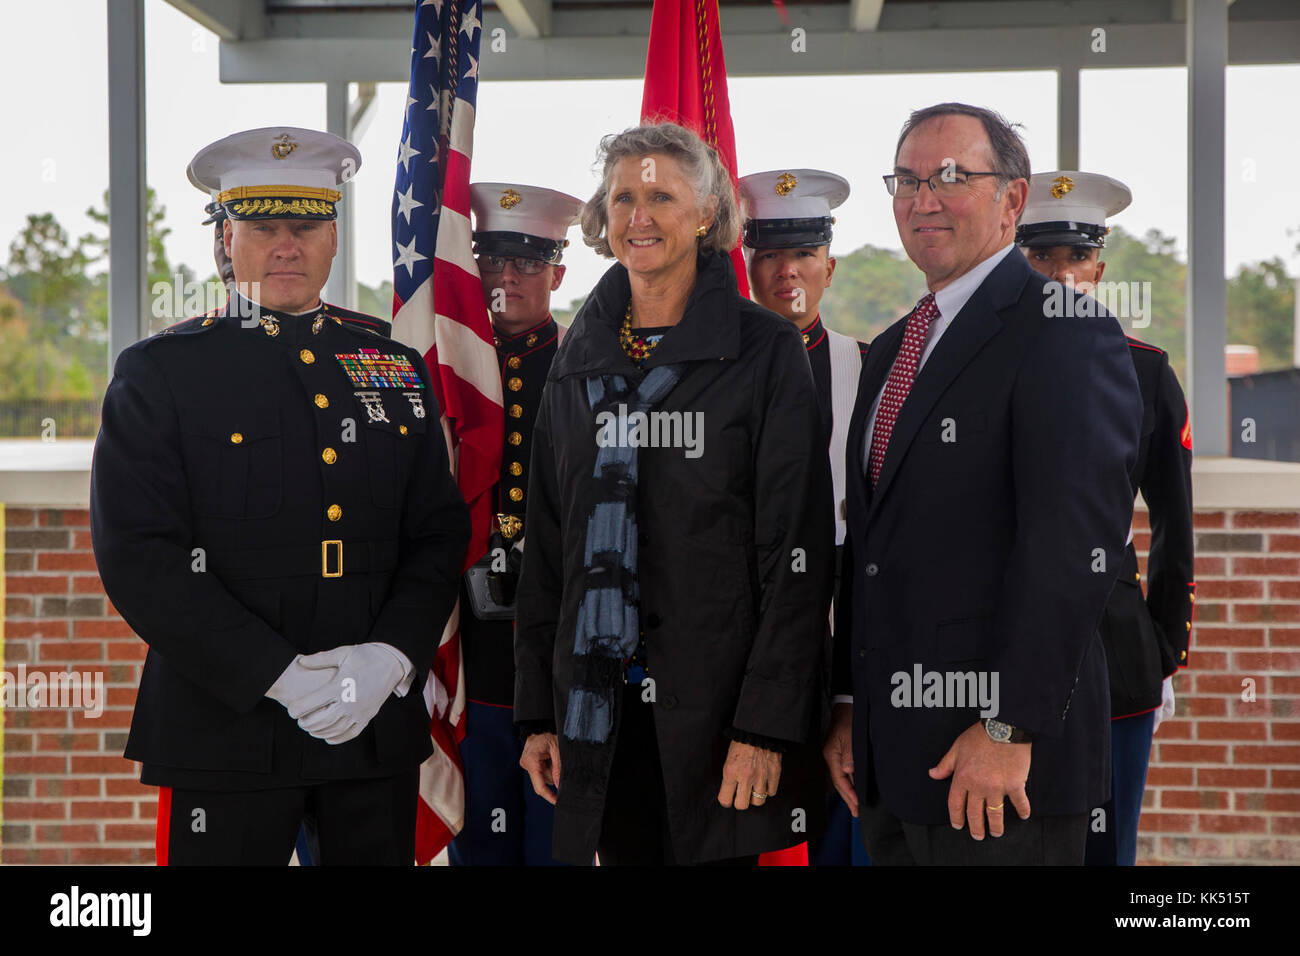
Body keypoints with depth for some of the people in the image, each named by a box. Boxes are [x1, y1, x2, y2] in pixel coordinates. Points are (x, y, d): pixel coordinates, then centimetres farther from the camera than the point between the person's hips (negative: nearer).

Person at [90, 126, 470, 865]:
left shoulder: (397, 369, 11)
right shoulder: (159, 374, 0)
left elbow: (440, 534, 9)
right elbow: (139, 556, -8)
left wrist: (392, 656, -8)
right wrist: (279, 675, -15)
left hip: (381, 726, 3)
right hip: (226, 729, -3)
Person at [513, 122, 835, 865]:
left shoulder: (764, 350, -4)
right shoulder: (581, 357, 11)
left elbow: (797, 551, -8)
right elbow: (546, 547, 13)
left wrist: (767, 725, -14)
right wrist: (538, 712, 9)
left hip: (716, 705, -4)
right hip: (599, 707, 4)